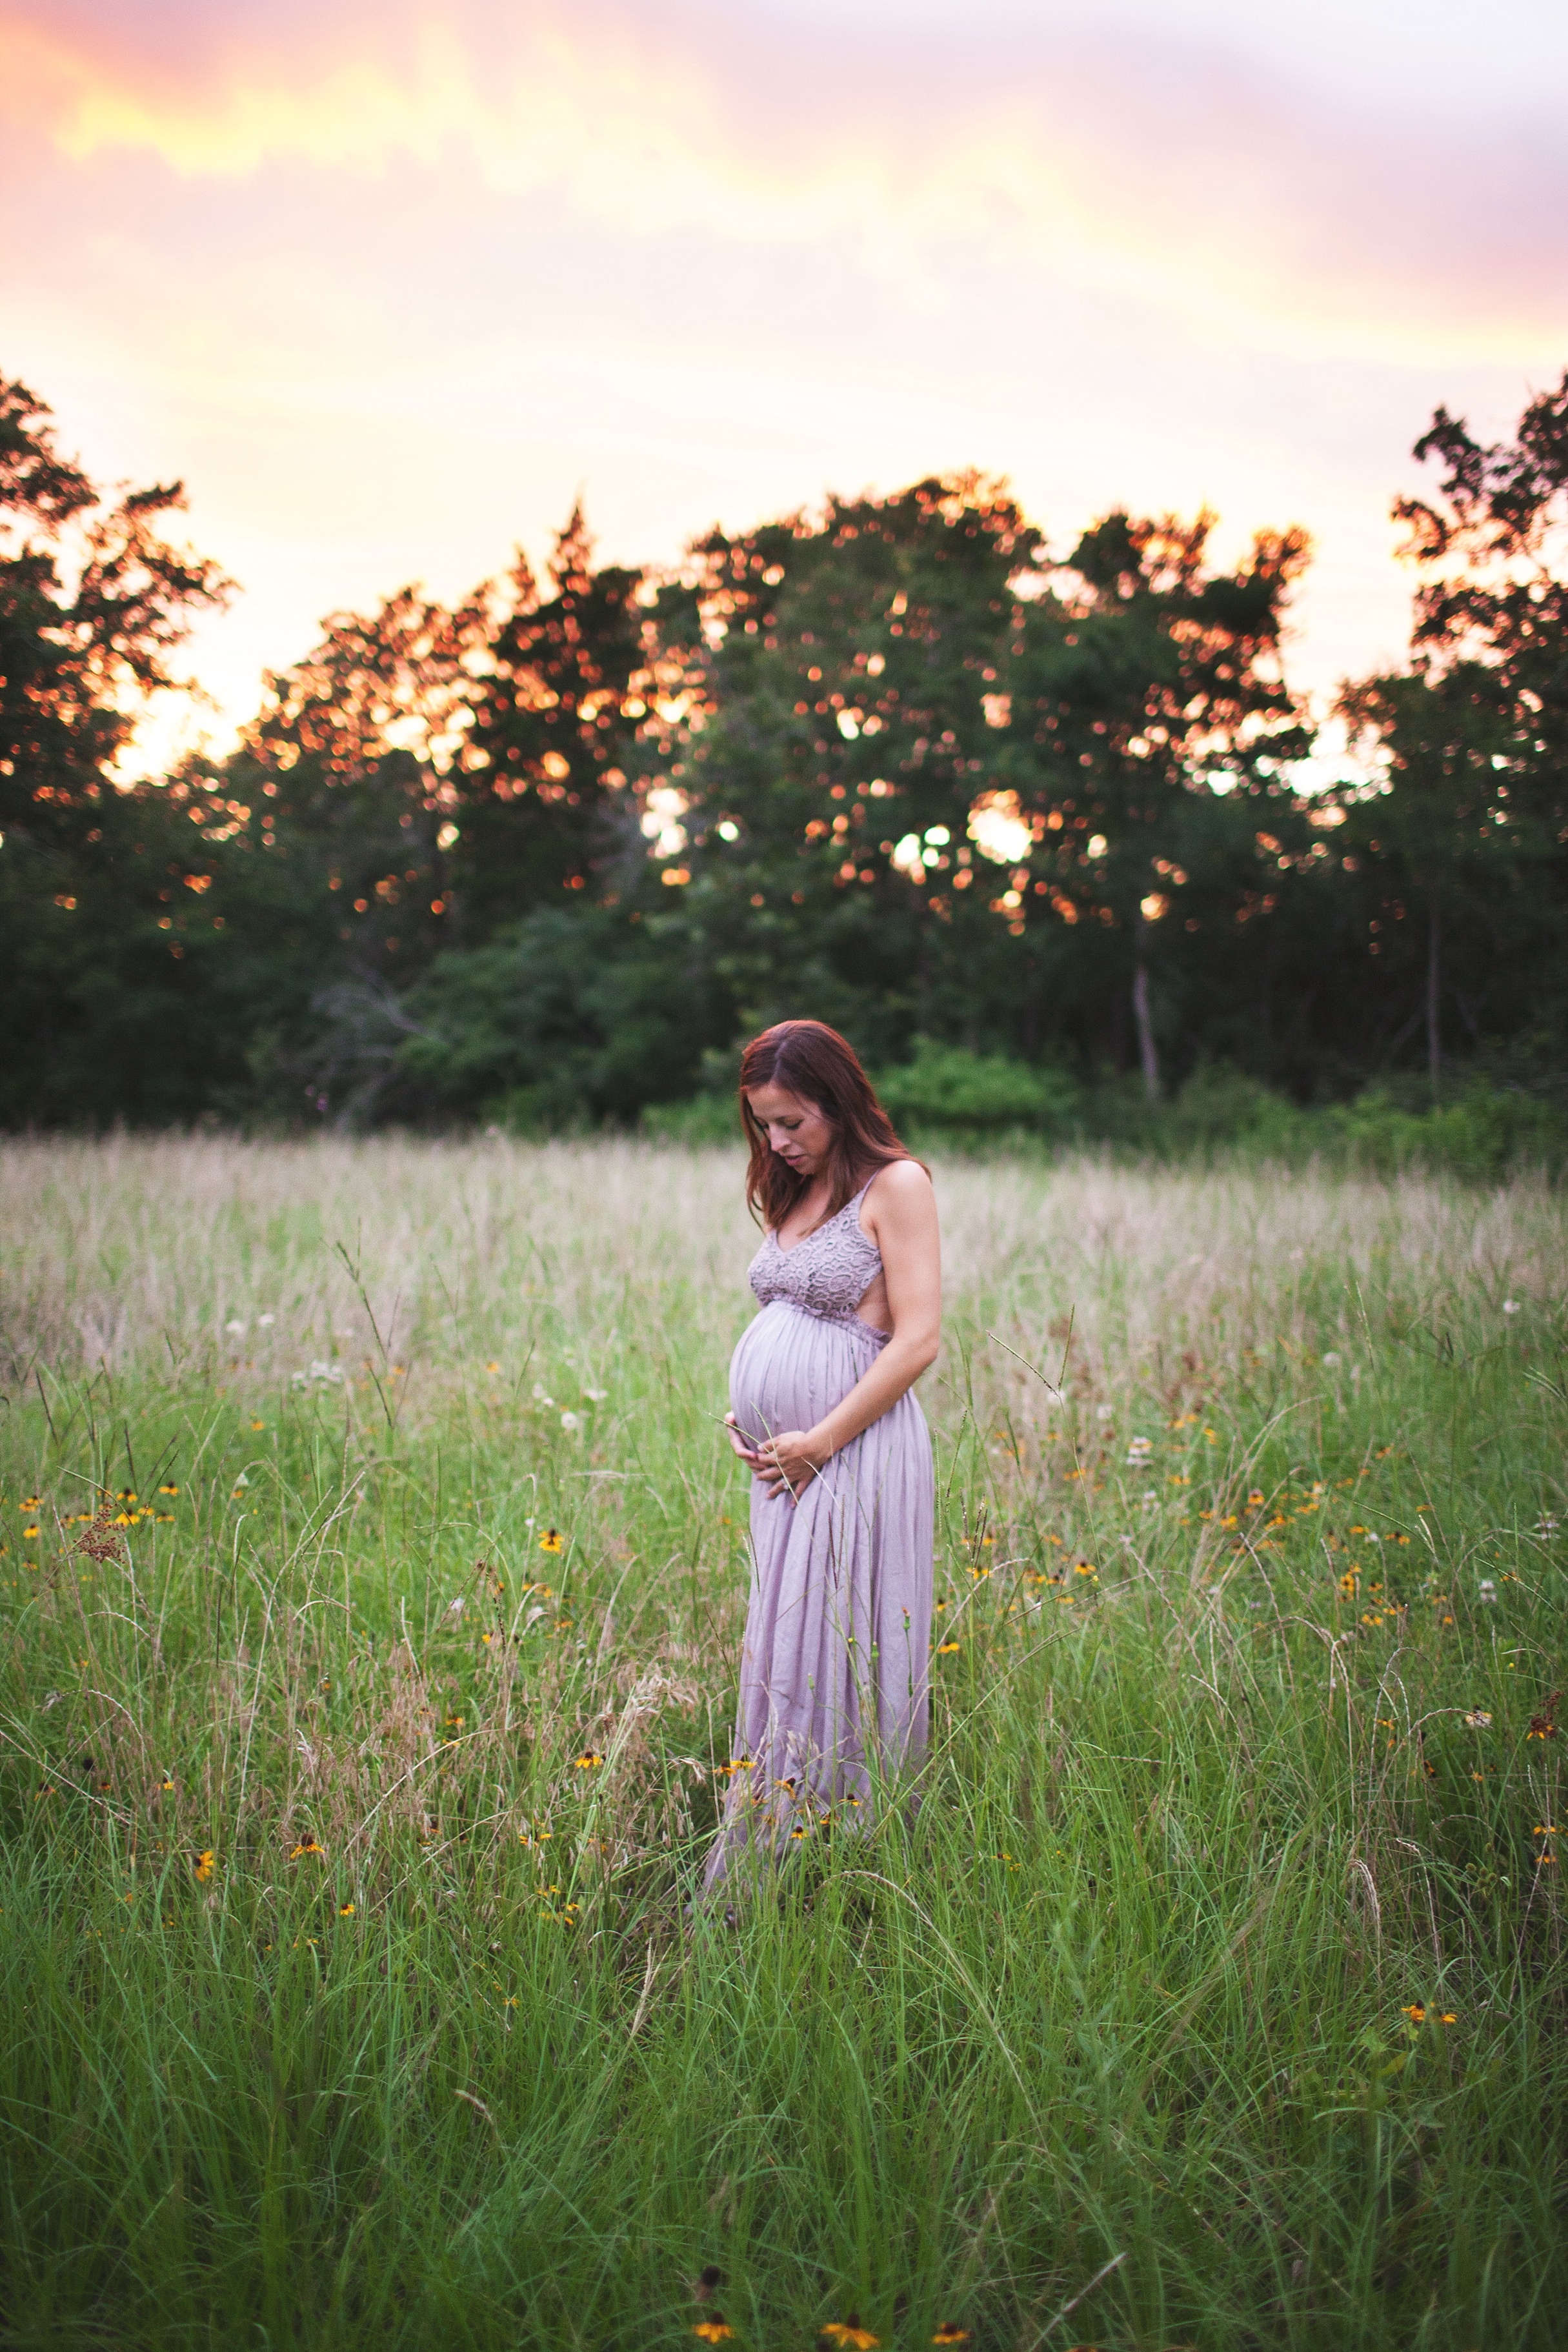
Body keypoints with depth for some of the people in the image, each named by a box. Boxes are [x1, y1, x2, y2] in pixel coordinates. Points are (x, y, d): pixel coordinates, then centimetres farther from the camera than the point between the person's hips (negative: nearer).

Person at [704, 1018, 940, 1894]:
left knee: (838, 1653, -4)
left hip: (854, 1452, -8)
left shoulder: (895, 1184, -7)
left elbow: (918, 1339, -13)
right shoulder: (795, 1194, 16)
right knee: (783, 1650, 11)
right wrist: (744, 1413, 7)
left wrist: (820, 1441, -14)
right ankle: (766, 1868, 21)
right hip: (786, 1460, 8)